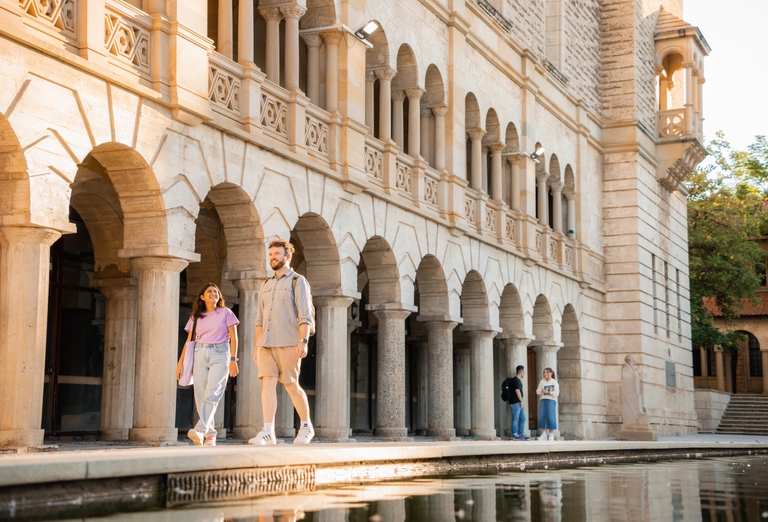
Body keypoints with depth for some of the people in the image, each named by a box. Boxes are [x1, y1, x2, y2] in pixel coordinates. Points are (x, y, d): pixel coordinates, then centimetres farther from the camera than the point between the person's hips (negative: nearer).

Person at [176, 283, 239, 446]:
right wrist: (180, 362, 5)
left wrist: (233, 359, -7)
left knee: (211, 394, -17)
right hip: (200, 355, 3)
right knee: (200, 396, -4)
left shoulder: (226, 313, 9)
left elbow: (233, 337, 4)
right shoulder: (196, 317, 15)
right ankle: (210, 435, 0)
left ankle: (200, 429, -30)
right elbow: (189, 341, 14)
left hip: (220, 354, -3)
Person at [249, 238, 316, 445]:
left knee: (291, 385, -1)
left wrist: (303, 341, -19)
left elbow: (305, 315, -8)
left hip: (288, 343, -5)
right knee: (268, 382, -7)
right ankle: (268, 432, -13)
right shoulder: (266, 286, 19)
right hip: (266, 343, 5)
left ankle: (306, 426, 17)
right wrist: (256, 345, 15)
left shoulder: (298, 282, 1)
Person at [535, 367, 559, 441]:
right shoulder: (542, 381, 12)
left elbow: (556, 393, -4)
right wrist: (542, 391, -14)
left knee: (551, 417, -9)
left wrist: (548, 392, -13)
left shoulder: (554, 382, 4)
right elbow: (538, 391, 6)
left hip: (551, 400, -3)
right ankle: (544, 434, 0)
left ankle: (551, 434, -3)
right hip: (543, 400, 3)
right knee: (542, 416, -5)